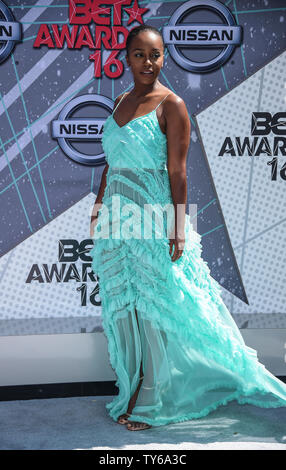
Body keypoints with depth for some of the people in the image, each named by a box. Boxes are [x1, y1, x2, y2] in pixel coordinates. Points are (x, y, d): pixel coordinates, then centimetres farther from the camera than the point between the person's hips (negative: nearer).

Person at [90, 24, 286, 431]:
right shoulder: (120, 102, 12)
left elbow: (178, 174, -11)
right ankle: (132, 389, 29)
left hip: (153, 221, -6)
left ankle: (150, 401, 18)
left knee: (154, 306, 2)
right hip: (117, 221, 6)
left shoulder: (171, 105, -7)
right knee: (122, 306, 12)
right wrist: (98, 212, 14)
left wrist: (179, 231, -14)